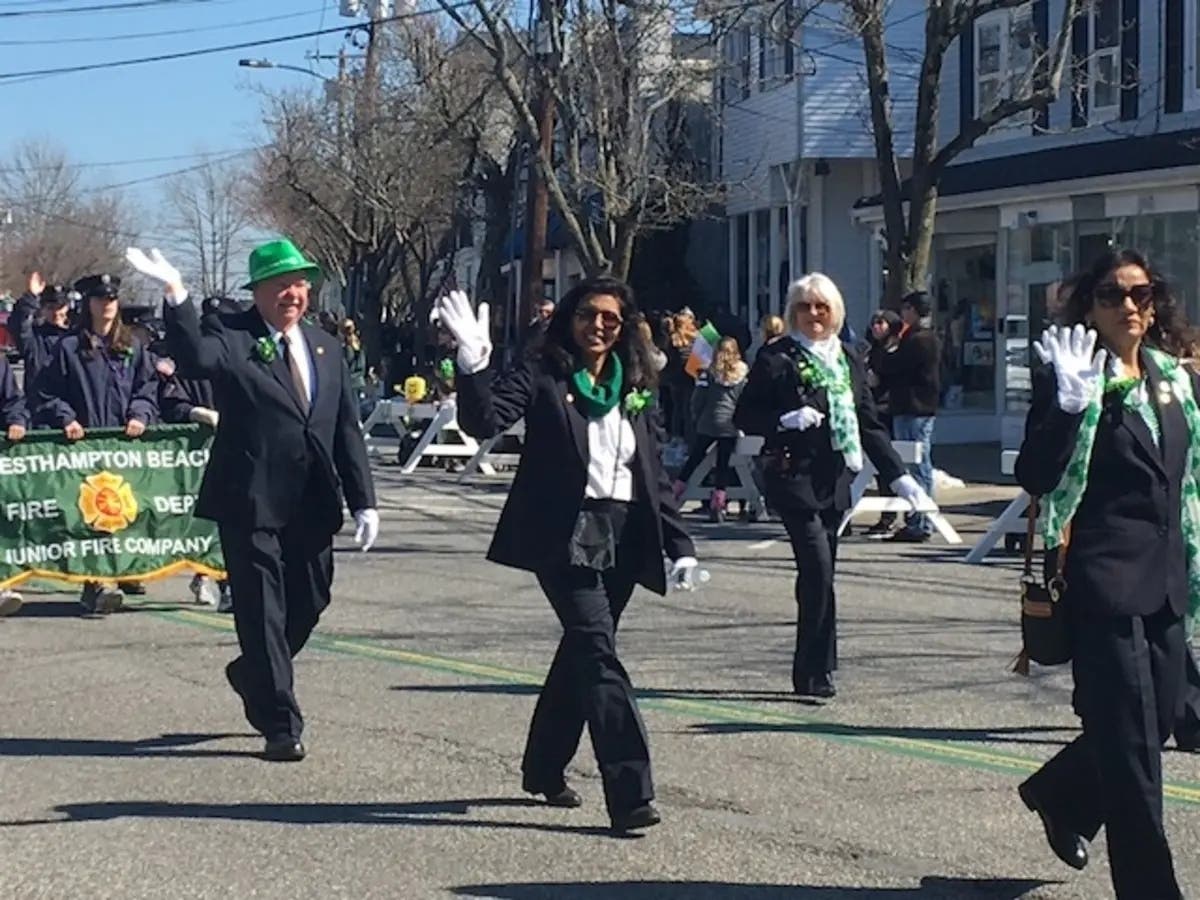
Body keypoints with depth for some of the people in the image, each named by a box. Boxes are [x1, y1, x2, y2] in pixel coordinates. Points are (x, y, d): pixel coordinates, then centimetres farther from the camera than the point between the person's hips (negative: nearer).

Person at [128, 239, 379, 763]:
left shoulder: (325, 347, 13)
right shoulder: (230, 336, -4)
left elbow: (348, 430, 12)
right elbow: (196, 360, -28)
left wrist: (363, 501, 8)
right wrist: (176, 296, -38)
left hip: (312, 504, 6)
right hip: (252, 502, -6)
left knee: (309, 603, 14)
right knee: (263, 613, -1)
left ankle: (252, 675, 41)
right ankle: (280, 725, 7)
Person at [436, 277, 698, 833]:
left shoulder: (635, 390, 14)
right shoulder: (543, 375, -1)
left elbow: (655, 474, 15)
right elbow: (485, 420, -15)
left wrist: (679, 546, 9)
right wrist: (472, 364, -31)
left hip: (624, 537, 6)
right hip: (564, 535, -6)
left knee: (583, 651, 14)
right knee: (598, 654, -14)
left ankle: (544, 768, 31)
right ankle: (630, 793, -19)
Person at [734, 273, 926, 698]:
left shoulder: (848, 363, 14)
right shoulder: (777, 360, -1)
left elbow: (869, 426, 17)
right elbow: (744, 416, -2)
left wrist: (898, 476, 12)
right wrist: (785, 420, -19)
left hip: (836, 482, 5)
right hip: (795, 478, -5)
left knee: (819, 575, 8)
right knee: (818, 571, -14)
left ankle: (811, 672, 15)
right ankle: (815, 673, -8)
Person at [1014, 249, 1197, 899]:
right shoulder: (1070, 379, -7)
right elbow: (1034, 477, -17)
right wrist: (1069, 404, -29)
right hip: (1105, 581, -7)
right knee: (1130, 743, -5)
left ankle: (1060, 795, 41)